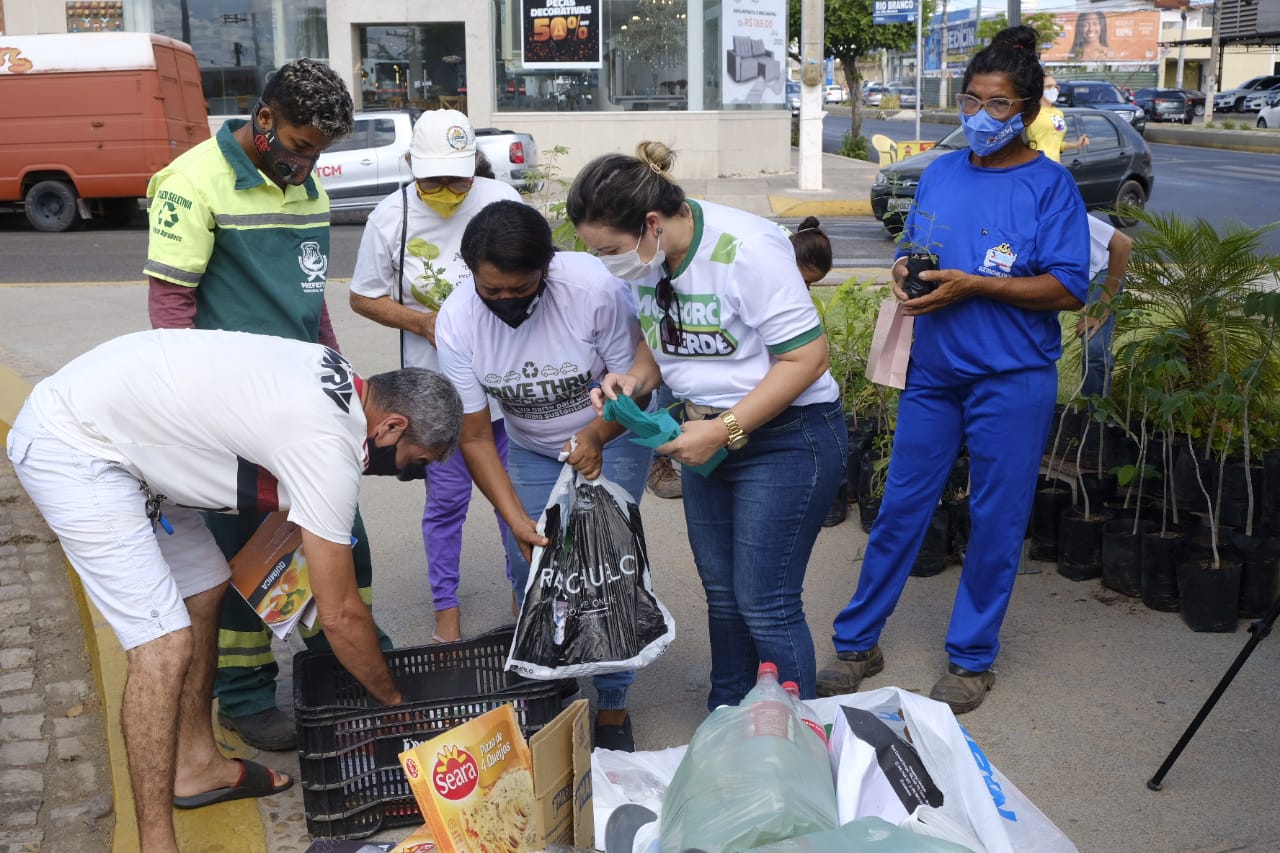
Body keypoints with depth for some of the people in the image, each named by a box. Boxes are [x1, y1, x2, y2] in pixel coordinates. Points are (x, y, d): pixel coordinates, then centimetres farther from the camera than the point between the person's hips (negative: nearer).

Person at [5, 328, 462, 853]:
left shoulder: (336, 378, 3)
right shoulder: (330, 450, -23)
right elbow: (341, 615, -15)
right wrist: (394, 700, 1)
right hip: (69, 450, -10)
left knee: (205, 589, 16)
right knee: (166, 646, -13)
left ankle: (196, 766, 29)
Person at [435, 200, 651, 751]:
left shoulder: (596, 288, -31)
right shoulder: (456, 322, -23)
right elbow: (475, 438, -18)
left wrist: (596, 436, -39)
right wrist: (517, 519, -29)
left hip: (611, 435, -2)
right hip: (529, 448, 3)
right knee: (530, 571, -4)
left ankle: (611, 708, 4)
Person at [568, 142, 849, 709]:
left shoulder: (747, 249, -25)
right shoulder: (646, 259, -2)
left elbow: (806, 356, -23)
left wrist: (723, 430, -24)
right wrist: (633, 380, -8)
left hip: (786, 437, -7)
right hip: (708, 437, 8)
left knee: (765, 605, -3)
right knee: (722, 594, 16)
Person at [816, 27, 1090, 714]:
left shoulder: (1049, 185, -6)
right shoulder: (939, 174, 9)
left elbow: (1068, 290, -12)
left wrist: (972, 285, -21)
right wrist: (905, 270, -4)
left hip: (1013, 379, -4)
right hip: (933, 372, 4)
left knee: (996, 520, 6)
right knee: (899, 507, 8)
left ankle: (971, 658, 22)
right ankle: (856, 643, 21)